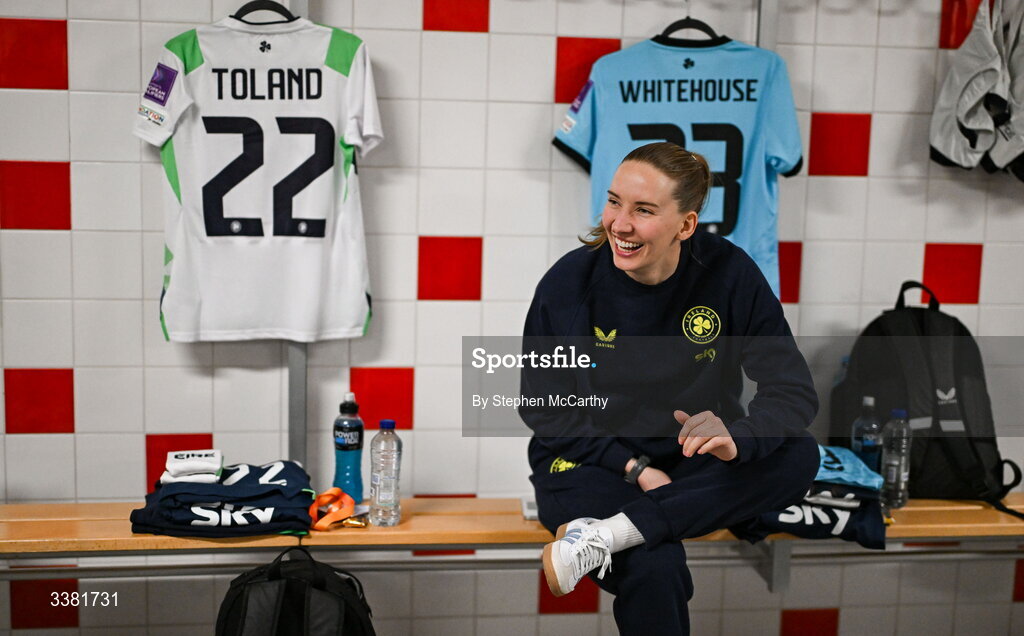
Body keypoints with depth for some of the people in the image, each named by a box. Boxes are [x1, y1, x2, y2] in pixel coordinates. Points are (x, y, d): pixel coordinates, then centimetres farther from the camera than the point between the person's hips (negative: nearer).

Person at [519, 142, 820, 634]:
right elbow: (543, 409, -6)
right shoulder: (568, 283, -11)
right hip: (590, 462, -4)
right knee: (653, 568, -34)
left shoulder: (728, 274, -9)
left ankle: (605, 535, -32)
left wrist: (737, 439, -34)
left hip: (693, 464, 4)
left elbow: (793, 390, -12)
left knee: (798, 457, -27)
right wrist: (634, 467, -17)